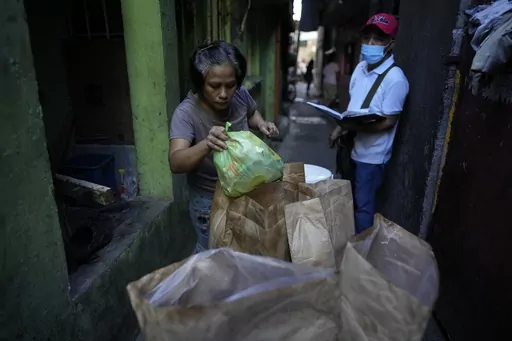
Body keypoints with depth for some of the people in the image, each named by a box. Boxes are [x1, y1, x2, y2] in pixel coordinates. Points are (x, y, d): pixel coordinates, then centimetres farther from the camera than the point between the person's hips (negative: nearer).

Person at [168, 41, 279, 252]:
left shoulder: (241, 95, -15)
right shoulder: (186, 113, -28)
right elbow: (175, 163, -39)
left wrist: (261, 124, -14)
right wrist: (206, 145, -57)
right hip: (209, 200, -4)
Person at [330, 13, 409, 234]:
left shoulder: (395, 79, -19)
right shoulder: (360, 68, 5)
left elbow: (388, 122, -19)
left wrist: (354, 127, -29)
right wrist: (341, 128, 4)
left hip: (371, 154, -8)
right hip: (352, 147, 8)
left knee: (363, 206, 5)